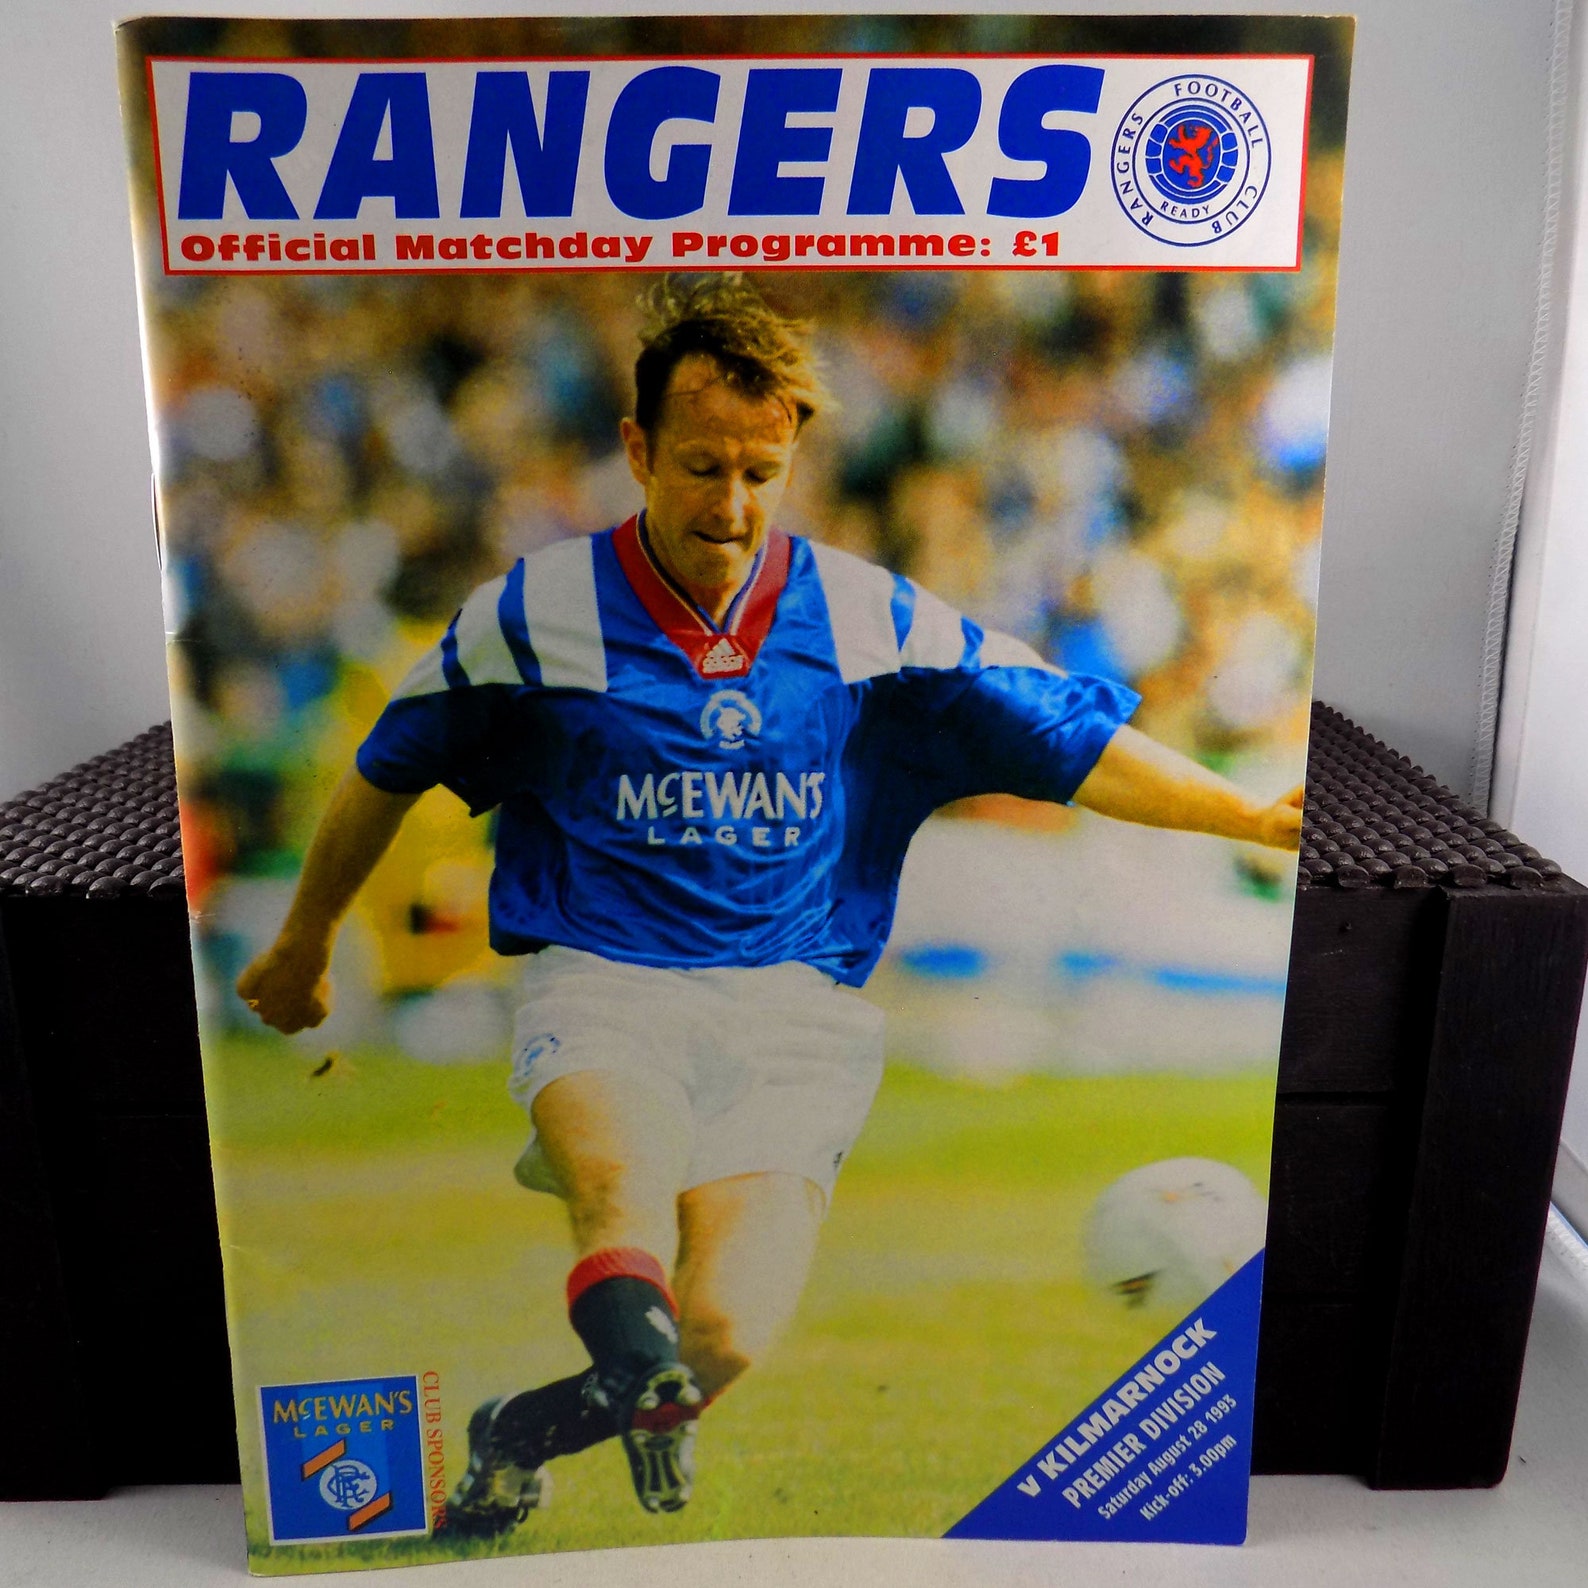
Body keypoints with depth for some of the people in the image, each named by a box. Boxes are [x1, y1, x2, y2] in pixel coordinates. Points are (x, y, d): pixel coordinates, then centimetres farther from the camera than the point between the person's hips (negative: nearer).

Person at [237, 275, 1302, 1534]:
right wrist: (304, 946, 27)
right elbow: (386, 774, 16)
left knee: (725, 1334, -15)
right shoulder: (540, 613, 2)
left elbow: (1077, 741, 9)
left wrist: (1254, 817, 2)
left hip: (796, 1005, 1)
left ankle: (519, 1434, 11)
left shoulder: (869, 621, 5)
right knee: (628, 1196, -34)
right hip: (599, 987, 0)